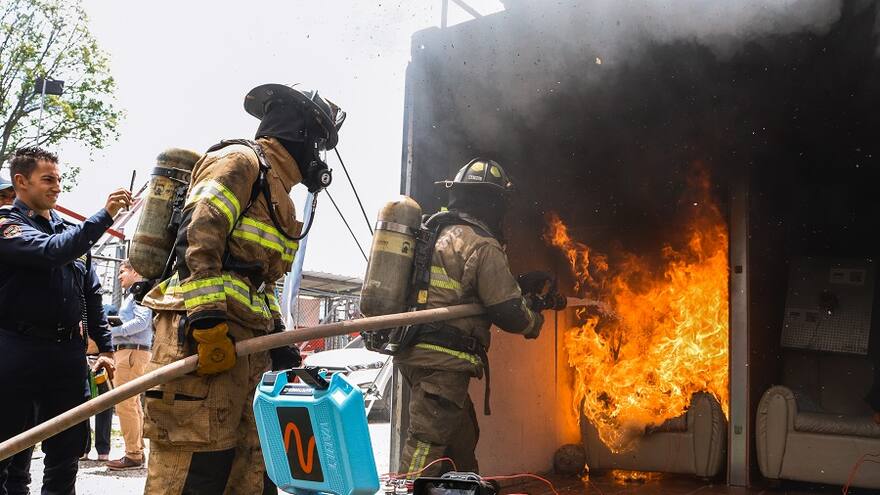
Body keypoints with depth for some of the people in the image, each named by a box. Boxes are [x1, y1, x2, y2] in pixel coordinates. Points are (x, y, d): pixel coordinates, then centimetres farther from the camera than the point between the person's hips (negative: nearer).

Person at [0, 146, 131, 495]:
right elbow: (50, 251, -23)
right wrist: (104, 216, -26)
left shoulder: (72, 231, 15)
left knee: (67, 448, 11)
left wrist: (105, 346, 13)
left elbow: (92, 294, 18)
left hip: (68, 351, 6)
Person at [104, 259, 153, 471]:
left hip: (133, 352, -10)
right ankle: (138, 453, 16)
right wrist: (113, 328, 6)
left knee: (125, 403, -11)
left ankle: (133, 455, -9)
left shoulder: (140, 290, -6)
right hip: (128, 352, 10)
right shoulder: (131, 295, 25)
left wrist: (112, 330, -16)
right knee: (133, 404, 11)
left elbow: (141, 322, -17)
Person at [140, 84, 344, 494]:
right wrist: (207, 317, -26)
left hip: (247, 343, 10)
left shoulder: (275, 188, 28)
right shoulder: (240, 161, -1)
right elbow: (199, 233, -17)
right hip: (200, 335, -10)